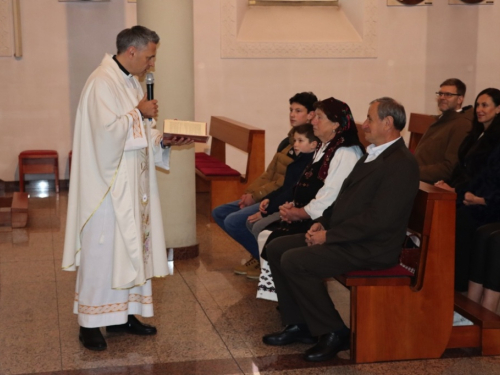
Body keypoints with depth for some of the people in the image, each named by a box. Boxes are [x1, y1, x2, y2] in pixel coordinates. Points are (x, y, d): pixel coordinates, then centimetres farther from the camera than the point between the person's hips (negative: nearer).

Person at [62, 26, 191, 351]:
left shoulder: (131, 81, 12)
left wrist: (165, 140, 0)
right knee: (102, 250, -2)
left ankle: (122, 313, 22)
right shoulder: (102, 83, -17)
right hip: (107, 184, -9)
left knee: (130, 246, 12)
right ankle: (90, 324, 8)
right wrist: (139, 113, -14)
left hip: (132, 183, 9)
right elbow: (108, 131, -26)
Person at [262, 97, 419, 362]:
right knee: (276, 248, 5)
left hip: (370, 248, -10)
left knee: (294, 261, -22)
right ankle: (299, 325, 11)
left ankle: (333, 333, -8)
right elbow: (343, 198, 20)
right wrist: (322, 223, 3)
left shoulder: (401, 163, -17)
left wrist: (329, 235, -19)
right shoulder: (372, 154, 15)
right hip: (345, 238, 10)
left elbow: (378, 219, -24)